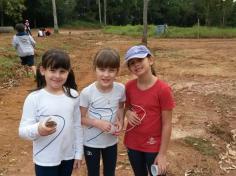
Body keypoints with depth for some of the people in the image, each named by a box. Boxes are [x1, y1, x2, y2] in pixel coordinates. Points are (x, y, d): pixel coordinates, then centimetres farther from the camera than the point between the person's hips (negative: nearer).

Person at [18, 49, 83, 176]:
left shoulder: (73, 95, -5)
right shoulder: (34, 98, -15)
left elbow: (77, 126, 3)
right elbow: (23, 130, -16)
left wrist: (78, 153, 7)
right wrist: (38, 130, -37)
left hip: (68, 156, 3)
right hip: (45, 160, -3)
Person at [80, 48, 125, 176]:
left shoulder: (120, 89, -15)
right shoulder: (87, 92, -23)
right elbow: (81, 118, -13)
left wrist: (120, 122, -11)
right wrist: (98, 123, -27)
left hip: (111, 141, 3)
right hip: (91, 143, -2)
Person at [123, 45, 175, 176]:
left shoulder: (163, 89, -20)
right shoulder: (129, 87, -7)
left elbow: (167, 124, -14)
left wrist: (162, 154, -12)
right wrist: (128, 113, -12)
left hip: (153, 146, -4)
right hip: (132, 143, 4)